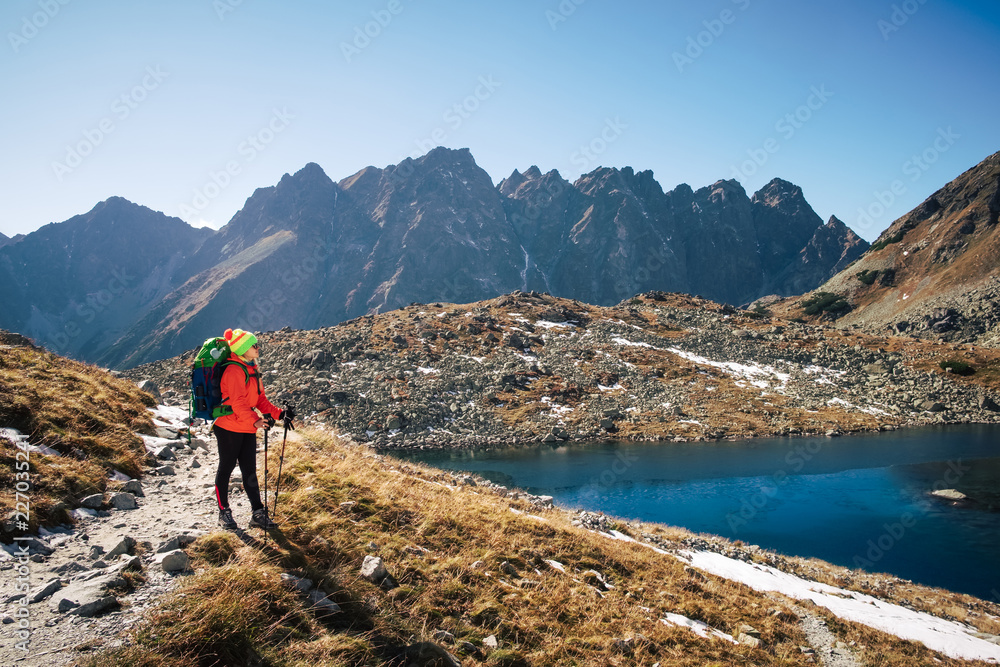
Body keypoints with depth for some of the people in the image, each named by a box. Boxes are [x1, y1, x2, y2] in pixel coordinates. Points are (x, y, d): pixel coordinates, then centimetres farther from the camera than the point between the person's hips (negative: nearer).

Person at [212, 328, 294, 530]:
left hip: (248, 429, 8)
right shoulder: (234, 370, -16)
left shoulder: (252, 369, 13)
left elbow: (260, 399, 15)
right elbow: (237, 402, -25)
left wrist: (279, 413, 4)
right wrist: (255, 421, -35)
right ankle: (224, 512, 19)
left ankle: (258, 513, 12)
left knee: (249, 470, 9)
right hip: (229, 428, -8)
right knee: (226, 468, 6)